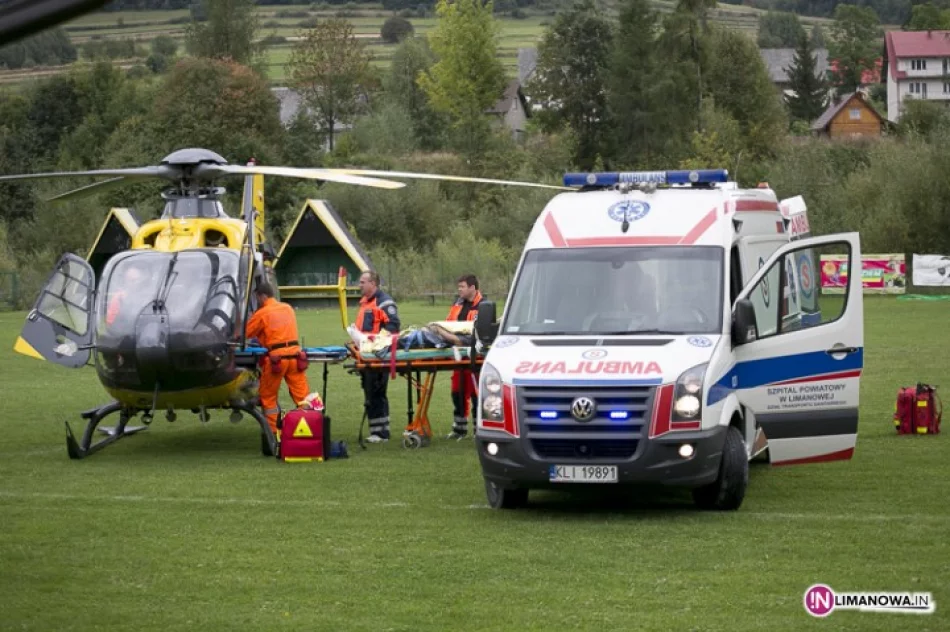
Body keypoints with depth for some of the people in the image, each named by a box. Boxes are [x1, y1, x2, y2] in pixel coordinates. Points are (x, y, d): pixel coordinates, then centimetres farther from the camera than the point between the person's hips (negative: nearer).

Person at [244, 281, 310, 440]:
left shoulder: (262, 313, -3)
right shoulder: (288, 308, 13)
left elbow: (245, 333, 3)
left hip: (276, 357, -5)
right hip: (294, 354, 5)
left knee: (268, 397, 10)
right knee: (302, 395, 5)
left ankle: (274, 432, 9)